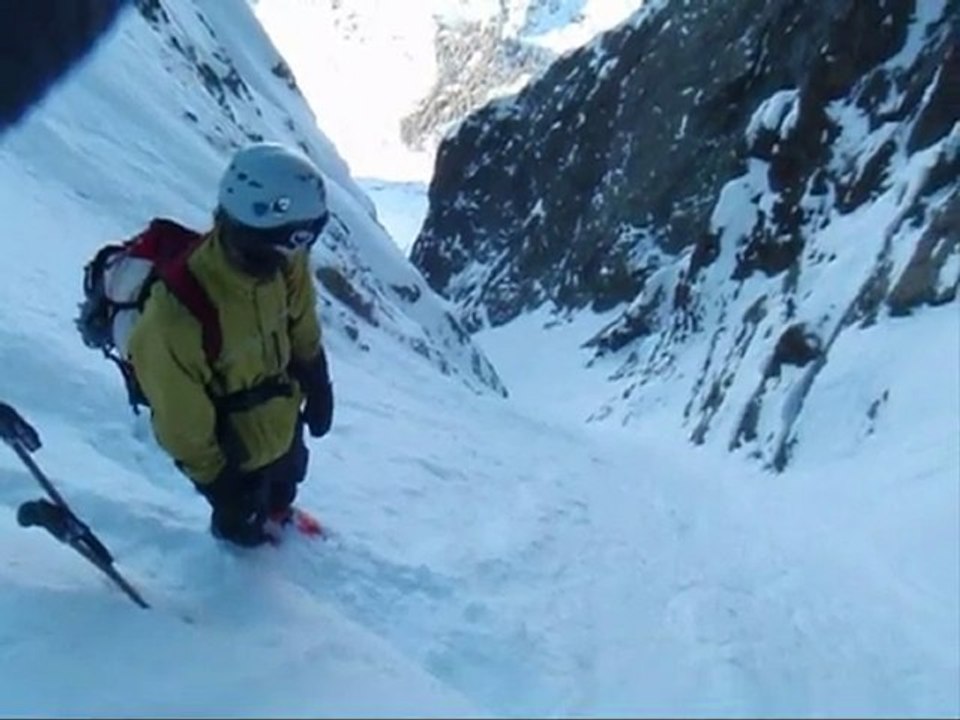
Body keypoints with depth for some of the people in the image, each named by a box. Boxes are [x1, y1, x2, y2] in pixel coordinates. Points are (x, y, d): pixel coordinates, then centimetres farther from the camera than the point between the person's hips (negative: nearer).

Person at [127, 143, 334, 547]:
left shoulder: (281, 261, -25)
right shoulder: (175, 316, -44)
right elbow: (184, 427, -28)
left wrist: (317, 386, 8)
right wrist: (216, 479, -15)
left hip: (282, 419, 5)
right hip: (232, 453, -5)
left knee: (286, 481, 36)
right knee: (243, 517, 27)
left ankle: (277, 511, 70)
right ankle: (238, 534, 63)